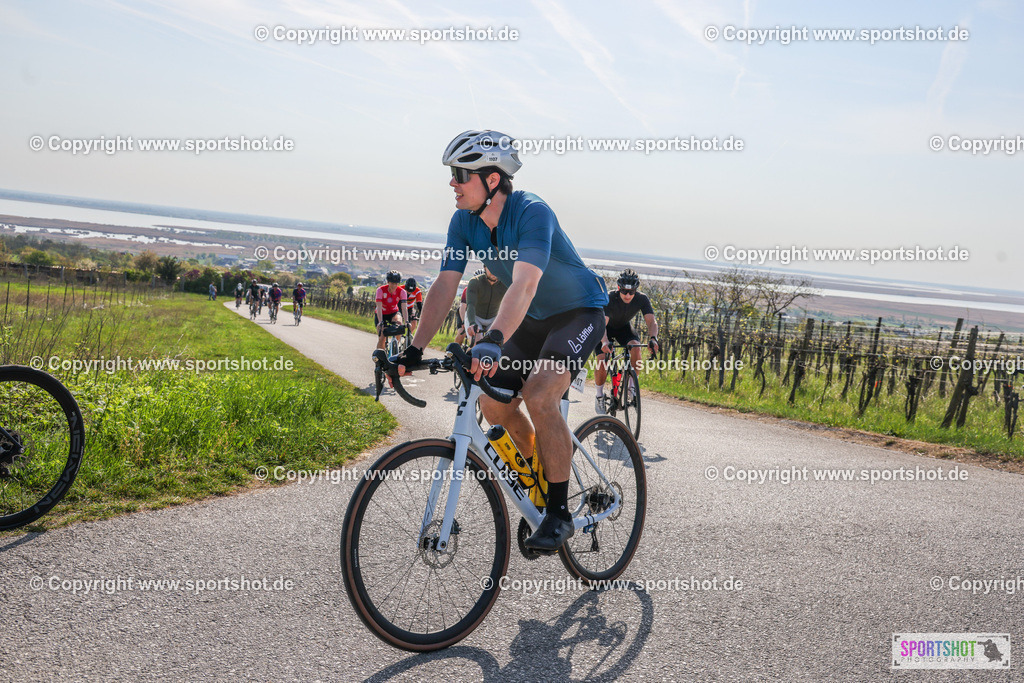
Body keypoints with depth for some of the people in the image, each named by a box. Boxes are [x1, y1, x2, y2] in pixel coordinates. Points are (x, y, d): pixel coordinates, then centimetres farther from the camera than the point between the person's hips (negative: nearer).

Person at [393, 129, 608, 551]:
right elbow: (445, 286, -14)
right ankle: (539, 474, 24)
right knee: (493, 401, -3)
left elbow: (524, 285, -44)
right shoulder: (464, 221, -9)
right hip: (534, 318, 7)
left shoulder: (532, 213, -30)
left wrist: (493, 341, -59)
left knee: (538, 396, -26)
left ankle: (559, 513, -13)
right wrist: (415, 350, -23)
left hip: (579, 312, -7)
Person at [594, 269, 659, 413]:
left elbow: (651, 321, -34)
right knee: (602, 362, -19)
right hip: (607, 328, -2)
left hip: (624, 327, 2)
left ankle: (632, 386, -11)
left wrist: (653, 338, -54)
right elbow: (602, 323, -46)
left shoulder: (642, 299, -27)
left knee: (635, 348, -29)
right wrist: (604, 342, -65)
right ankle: (599, 396, 5)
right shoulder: (610, 299, -35)